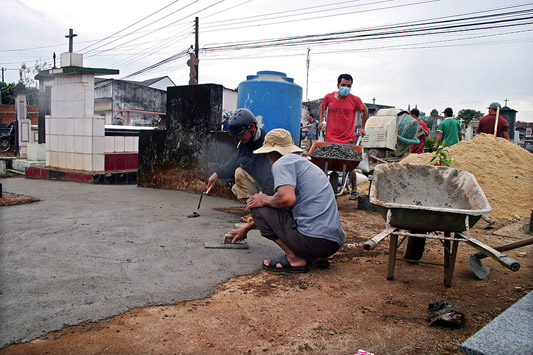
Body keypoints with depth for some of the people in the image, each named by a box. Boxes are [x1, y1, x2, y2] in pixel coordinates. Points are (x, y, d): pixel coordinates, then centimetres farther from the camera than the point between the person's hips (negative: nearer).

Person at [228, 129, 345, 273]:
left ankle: (294, 258, -4)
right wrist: (246, 228, 39)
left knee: (258, 207, 3)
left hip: (313, 240, -9)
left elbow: (287, 198, -24)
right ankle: (319, 258, 14)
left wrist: (265, 200, 0)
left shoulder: (282, 162, -3)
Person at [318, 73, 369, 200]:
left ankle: (354, 190, 21)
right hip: (330, 138, 1)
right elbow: (322, 107, 22)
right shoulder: (329, 97, 1)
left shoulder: (355, 100, -3)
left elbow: (365, 110, 15)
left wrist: (362, 127, 14)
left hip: (348, 139, -1)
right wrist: (321, 121, 10)